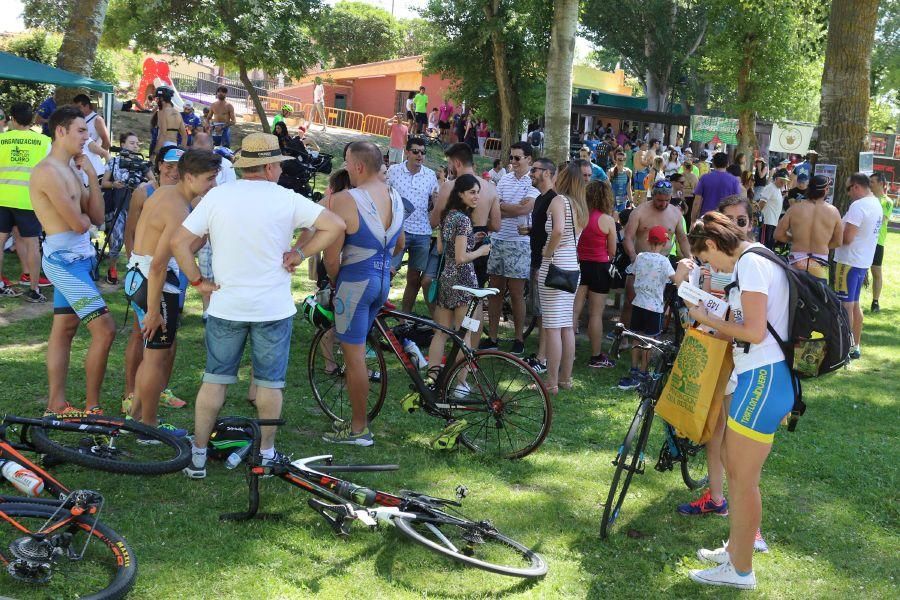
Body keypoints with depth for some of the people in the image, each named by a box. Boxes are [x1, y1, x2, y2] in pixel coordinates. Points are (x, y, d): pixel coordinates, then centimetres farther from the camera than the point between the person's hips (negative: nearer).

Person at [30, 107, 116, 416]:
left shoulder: (73, 169, 13)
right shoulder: (49, 171, -17)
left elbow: (97, 218, 6)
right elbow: (78, 224, -20)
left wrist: (91, 175, 0)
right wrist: (83, 215, 3)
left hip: (79, 257, 10)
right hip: (64, 259, -10)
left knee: (64, 330, 12)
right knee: (105, 329, -11)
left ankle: (56, 405, 18)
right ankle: (91, 407, -1)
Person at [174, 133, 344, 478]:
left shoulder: (216, 196, -4)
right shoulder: (286, 200, -8)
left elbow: (179, 243, -7)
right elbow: (335, 226, -10)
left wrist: (197, 281, 1)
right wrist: (300, 254, -5)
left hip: (226, 305, 2)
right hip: (274, 307, -2)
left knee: (214, 380, 11)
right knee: (269, 383, 11)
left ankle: (198, 455, 17)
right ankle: (266, 453, 21)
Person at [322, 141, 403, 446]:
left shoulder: (344, 200, -19)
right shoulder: (395, 198, 5)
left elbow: (332, 258, -18)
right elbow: (399, 245, 18)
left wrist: (334, 280, 1)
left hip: (355, 282, -8)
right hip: (383, 280, 8)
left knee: (354, 355, 1)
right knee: (357, 350, 20)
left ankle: (358, 429, 9)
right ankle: (357, 419, 28)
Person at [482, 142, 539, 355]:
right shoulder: (505, 179, 11)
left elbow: (526, 208, -20)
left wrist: (501, 205, -7)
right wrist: (515, 209, -13)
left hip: (519, 243, -6)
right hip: (498, 240, 6)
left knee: (516, 294, 0)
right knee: (495, 291, 10)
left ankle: (519, 340, 12)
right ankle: (492, 338, 18)